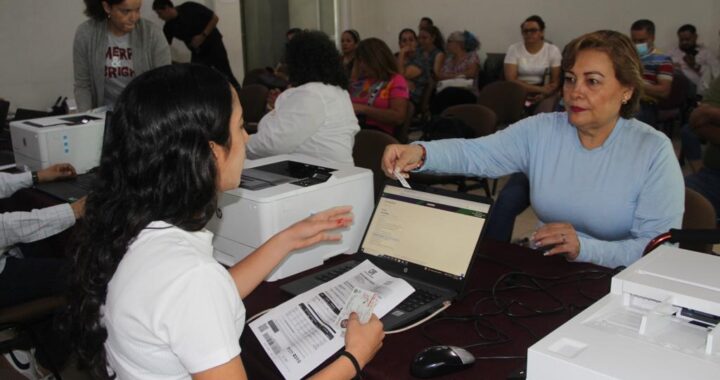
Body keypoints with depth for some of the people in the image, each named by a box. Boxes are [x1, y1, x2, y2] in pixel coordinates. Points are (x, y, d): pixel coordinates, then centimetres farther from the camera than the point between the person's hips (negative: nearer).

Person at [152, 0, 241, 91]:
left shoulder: (190, 8, -19)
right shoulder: (169, 27, -5)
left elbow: (215, 18, -14)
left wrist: (202, 36, -22)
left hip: (214, 46, -5)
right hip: (197, 53, 5)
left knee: (226, 78, -3)